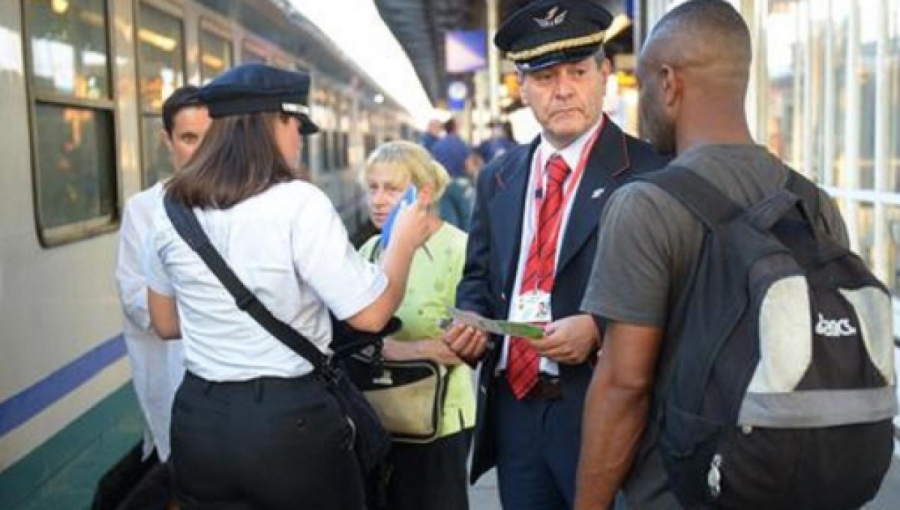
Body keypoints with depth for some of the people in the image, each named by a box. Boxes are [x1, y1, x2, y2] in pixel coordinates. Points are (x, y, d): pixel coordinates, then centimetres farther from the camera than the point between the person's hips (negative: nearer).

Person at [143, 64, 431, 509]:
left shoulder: (170, 210, 2)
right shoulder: (298, 203, -15)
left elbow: (166, 323, 14)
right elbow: (370, 313, -14)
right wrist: (404, 240, 1)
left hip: (199, 418, 5)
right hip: (292, 419, -4)